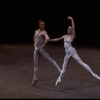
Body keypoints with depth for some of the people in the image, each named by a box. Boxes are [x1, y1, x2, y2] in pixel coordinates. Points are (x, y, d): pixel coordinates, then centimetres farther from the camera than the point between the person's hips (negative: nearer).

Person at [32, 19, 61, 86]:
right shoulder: (36, 31, 11)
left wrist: (43, 45, -22)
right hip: (36, 49, 6)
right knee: (36, 64, 11)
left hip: (41, 49, -6)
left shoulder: (44, 32, -12)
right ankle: (35, 77, 19)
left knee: (50, 59, -18)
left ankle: (59, 70, -24)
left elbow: (48, 39, -33)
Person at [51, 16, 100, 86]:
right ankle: (60, 78, 28)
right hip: (67, 53, 7)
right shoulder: (65, 36, 16)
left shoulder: (72, 36, -4)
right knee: (64, 66, 14)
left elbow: (73, 27, -19)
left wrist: (72, 20, -16)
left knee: (81, 62, -14)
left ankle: (93, 74, -19)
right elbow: (58, 39, 30)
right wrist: (50, 40, 33)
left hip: (72, 51, -6)